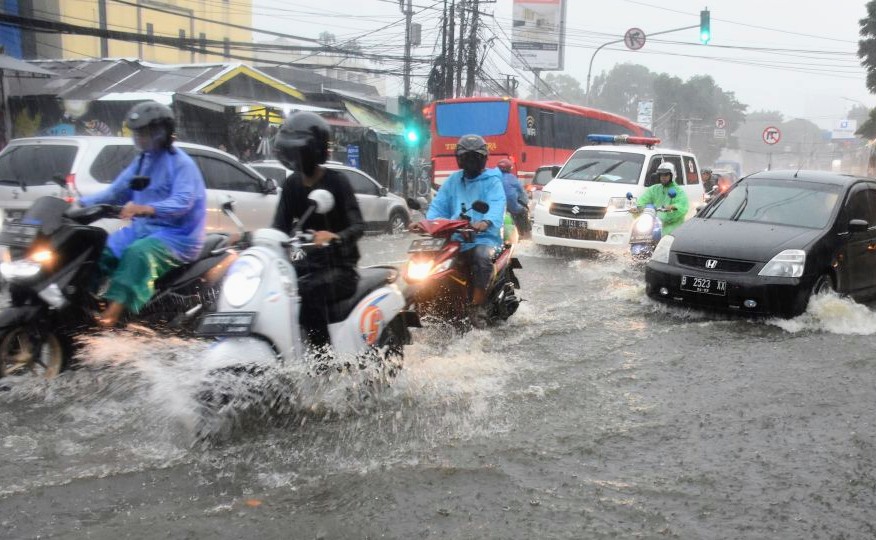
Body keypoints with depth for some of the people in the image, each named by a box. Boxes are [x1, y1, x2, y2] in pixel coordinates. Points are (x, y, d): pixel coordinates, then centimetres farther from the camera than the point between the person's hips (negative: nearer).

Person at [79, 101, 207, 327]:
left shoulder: (181, 163, -12)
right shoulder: (142, 160, 16)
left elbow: (182, 202, -28)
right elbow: (116, 191, 14)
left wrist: (144, 209, -43)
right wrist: (82, 203, 0)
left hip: (177, 235, -9)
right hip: (143, 228, 9)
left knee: (138, 253, -35)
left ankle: (114, 310, -41)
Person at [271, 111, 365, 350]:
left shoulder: (336, 181, -10)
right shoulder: (292, 184, 8)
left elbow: (358, 226, -20)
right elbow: (280, 227, 3)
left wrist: (335, 237, -41)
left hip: (340, 266, -6)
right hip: (309, 262, 7)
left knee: (308, 289, -34)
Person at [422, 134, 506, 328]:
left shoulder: (492, 181, 5)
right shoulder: (453, 180, 20)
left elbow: (497, 205, -15)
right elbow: (438, 205, 11)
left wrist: (486, 222, -37)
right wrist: (429, 222, -11)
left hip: (483, 237, -5)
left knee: (482, 256, -36)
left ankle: (477, 307, -31)